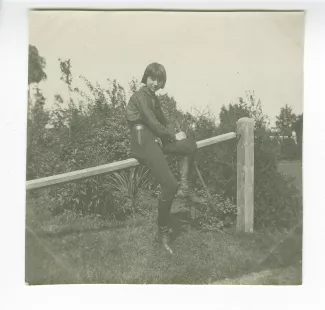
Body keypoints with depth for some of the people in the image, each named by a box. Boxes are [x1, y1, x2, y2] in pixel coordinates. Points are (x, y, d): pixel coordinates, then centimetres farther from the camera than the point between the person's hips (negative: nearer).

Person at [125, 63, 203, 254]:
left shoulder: (153, 98, 19)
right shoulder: (140, 96, -9)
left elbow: (163, 121, 20)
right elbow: (153, 124, -15)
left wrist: (173, 133, 0)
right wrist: (174, 135, -4)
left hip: (155, 140, 9)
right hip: (143, 143, -9)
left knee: (191, 144, -5)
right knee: (170, 185, -18)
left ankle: (186, 188, 0)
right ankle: (163, 232, -4)